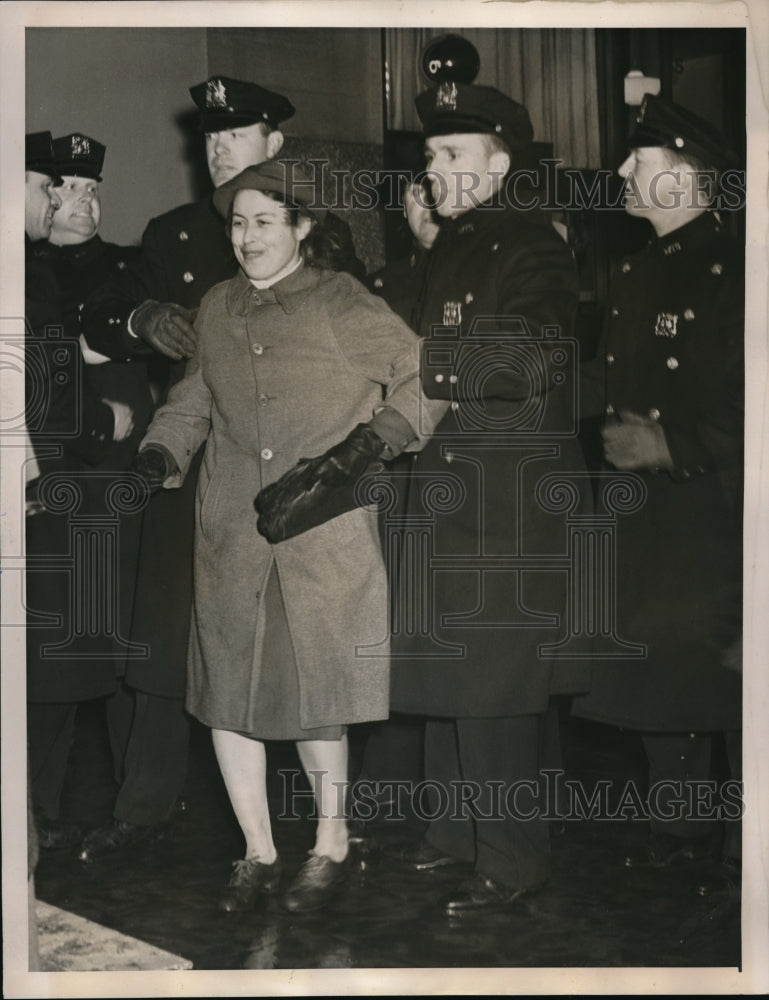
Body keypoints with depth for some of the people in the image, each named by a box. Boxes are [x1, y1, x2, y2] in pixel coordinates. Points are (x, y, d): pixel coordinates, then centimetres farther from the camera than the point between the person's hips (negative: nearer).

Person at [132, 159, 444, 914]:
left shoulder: (345, 308, -2)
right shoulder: (217, 310, 12)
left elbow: (428, 381, -1)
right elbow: (193, 400, 23)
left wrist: (377, 435, -15)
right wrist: (161, 451, 5)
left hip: (323, 541, -4)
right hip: (231, 538, 4)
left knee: (315, 697, 1)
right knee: (227, 694, 5)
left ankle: (330, 845, 24)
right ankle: (258, 853, 22)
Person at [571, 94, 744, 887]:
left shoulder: (728, 271, -15)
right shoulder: (638, 269, 13)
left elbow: (743, 408, -19)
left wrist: (669, 447, -21)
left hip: (712, 515, -8)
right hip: (645, 510, 8)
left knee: (724, 677, 1)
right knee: (656, 672, 13)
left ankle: (748, 840, 17)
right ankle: (682, 830, 28)